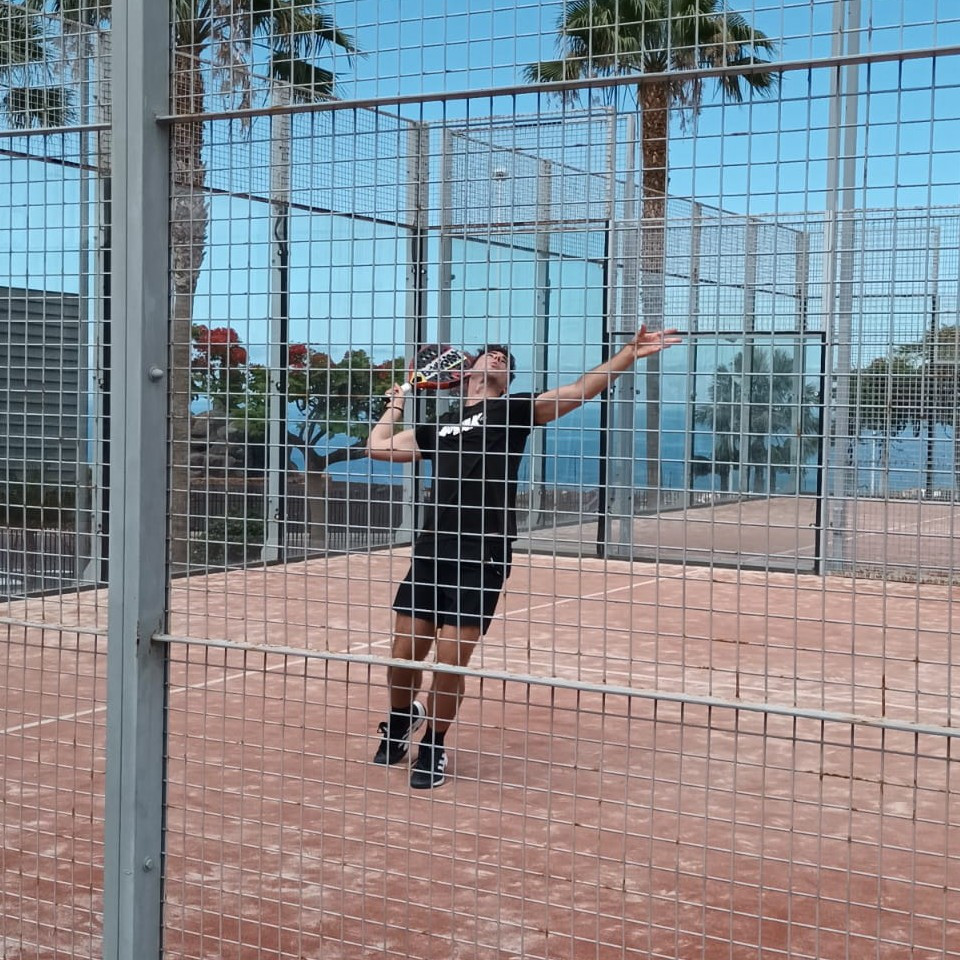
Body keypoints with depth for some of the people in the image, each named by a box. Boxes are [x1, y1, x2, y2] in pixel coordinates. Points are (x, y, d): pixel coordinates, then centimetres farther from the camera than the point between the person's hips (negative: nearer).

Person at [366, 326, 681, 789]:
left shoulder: (511, 410, 9)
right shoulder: (439, 426, 21)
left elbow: (580, 390, -1)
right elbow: (378, 446, 24)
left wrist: (630, 353, -11)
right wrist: (397, 404, 33)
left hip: (481, 559, -3)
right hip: (430, 552, 3)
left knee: (451, 661, -4)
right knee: (405, 652, 5)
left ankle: (432, 746, 19)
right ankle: (400, 720, 36)